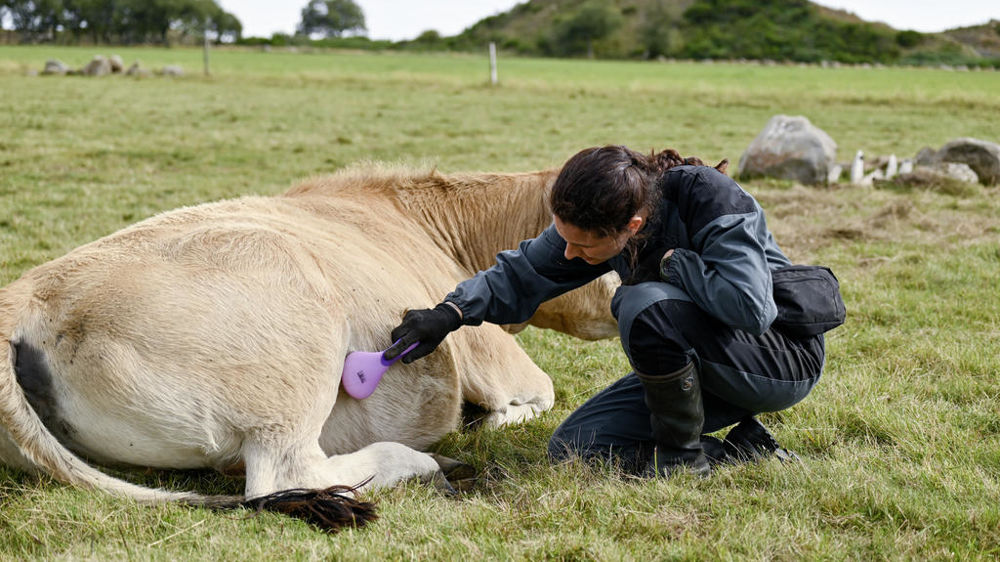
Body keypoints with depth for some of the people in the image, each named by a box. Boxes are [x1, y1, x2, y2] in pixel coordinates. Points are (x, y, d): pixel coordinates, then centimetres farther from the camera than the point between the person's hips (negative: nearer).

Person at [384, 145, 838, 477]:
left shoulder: (709, 197, -28)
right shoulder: (594, 222, -8)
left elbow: (749, 306, -38)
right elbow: (523, 274, 1)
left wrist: (670, 261, -26)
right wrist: (451, 313, -14)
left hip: (784, 359, -7)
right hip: (690, 360, 8)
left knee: (646, 304, -33)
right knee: (571, 448, -3)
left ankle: (682, 450, -12)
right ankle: (736, 447, 0)